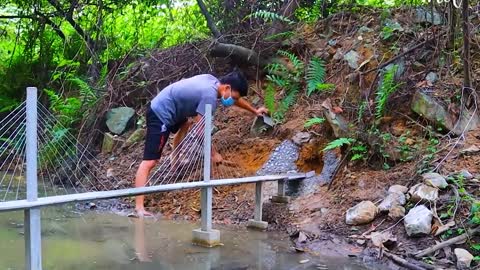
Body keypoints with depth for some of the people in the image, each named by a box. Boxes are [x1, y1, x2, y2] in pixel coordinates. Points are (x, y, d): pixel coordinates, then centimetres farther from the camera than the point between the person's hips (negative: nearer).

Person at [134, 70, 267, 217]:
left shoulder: (213, 81, 5)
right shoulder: (210, 95, -22)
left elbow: (235, 98, 24)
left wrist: (254, 111, 36)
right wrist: (213, 153, -8)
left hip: (160, 106, 10)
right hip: (160, 115, -10)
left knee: (185, 125, 37)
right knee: (150, 161, -18)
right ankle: (139, 207, -24)